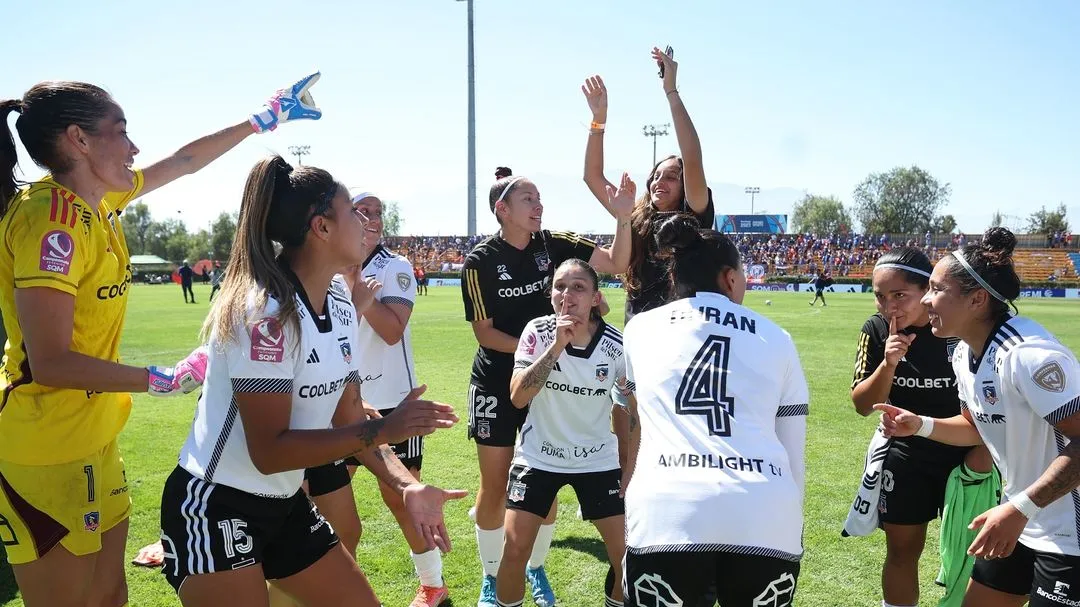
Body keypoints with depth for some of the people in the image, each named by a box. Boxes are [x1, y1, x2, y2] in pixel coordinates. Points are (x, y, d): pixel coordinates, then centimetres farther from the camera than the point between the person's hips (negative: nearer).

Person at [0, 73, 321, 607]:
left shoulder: (97, 202, 5)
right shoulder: (52, 220, -20)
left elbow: (185, 161, 20)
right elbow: (50, 363, -24)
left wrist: (262, 121, 27)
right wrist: (159, 380, -15)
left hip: (92, 437, 9)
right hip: (48, 450, -9)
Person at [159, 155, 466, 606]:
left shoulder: (339, 302, 1)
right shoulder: (266, 312, -24)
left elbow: (347, 416, 3)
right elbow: (269, 452, -24)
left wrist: (407, 487, -10)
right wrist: (379, 430, -27)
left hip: (284, 505, 8)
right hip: (214, 511, -8)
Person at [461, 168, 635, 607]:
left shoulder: (554, 245, -4)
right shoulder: (480, 260, -12)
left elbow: (616, 263, -7)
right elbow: (484, 333, -10)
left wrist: (623, 218, -22)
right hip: (496, 383, -3)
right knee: (495, 487, 5)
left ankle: (536, 569, 31)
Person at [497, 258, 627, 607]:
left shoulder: (617, 345, -14)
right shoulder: (538, 332, -14)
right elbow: (518, 397, -23)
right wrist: (556, 346, -31)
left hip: (597, 460, 1)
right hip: (538, 457, 0)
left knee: (627, 553, -1)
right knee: (515, 550, -6)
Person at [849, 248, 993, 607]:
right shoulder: (877, 331, -14)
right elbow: (862, 405, -10)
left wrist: (986, 447, -6)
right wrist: (888, 364, -26)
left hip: (966, 453, -2)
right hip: (906, 455, 2)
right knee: (902, 550, 11)